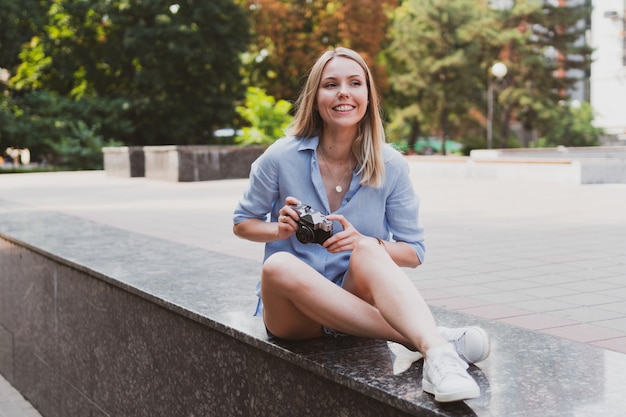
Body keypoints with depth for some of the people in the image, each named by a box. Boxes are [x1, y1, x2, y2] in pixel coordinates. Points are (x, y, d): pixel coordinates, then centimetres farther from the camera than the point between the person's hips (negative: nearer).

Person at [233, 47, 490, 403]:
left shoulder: (390, 166, -4)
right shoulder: (281, 158, -6)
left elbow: (414, 251, 2)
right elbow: (243, 223, 9)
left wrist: (366, 243, -20)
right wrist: (280, 230, -15)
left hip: (359, 299, 0)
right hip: (294, 309, 0)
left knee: (367, 250, -32)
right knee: (279, 265, -35)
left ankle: (436, 353, -54)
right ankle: (428, 338, -40)